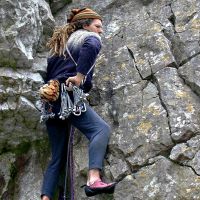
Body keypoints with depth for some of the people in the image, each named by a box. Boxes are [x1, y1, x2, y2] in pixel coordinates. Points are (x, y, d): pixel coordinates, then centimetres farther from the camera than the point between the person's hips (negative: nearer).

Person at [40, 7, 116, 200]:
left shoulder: (61, 43, 31)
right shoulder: (89, 37, 7)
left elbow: (49, 70, 27)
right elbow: (91, 47, -18)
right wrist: (80, 76, -16)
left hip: (51, 99, 9)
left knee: (57, 157, 8)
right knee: (101, 128, -22)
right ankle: (93, 180, -41)